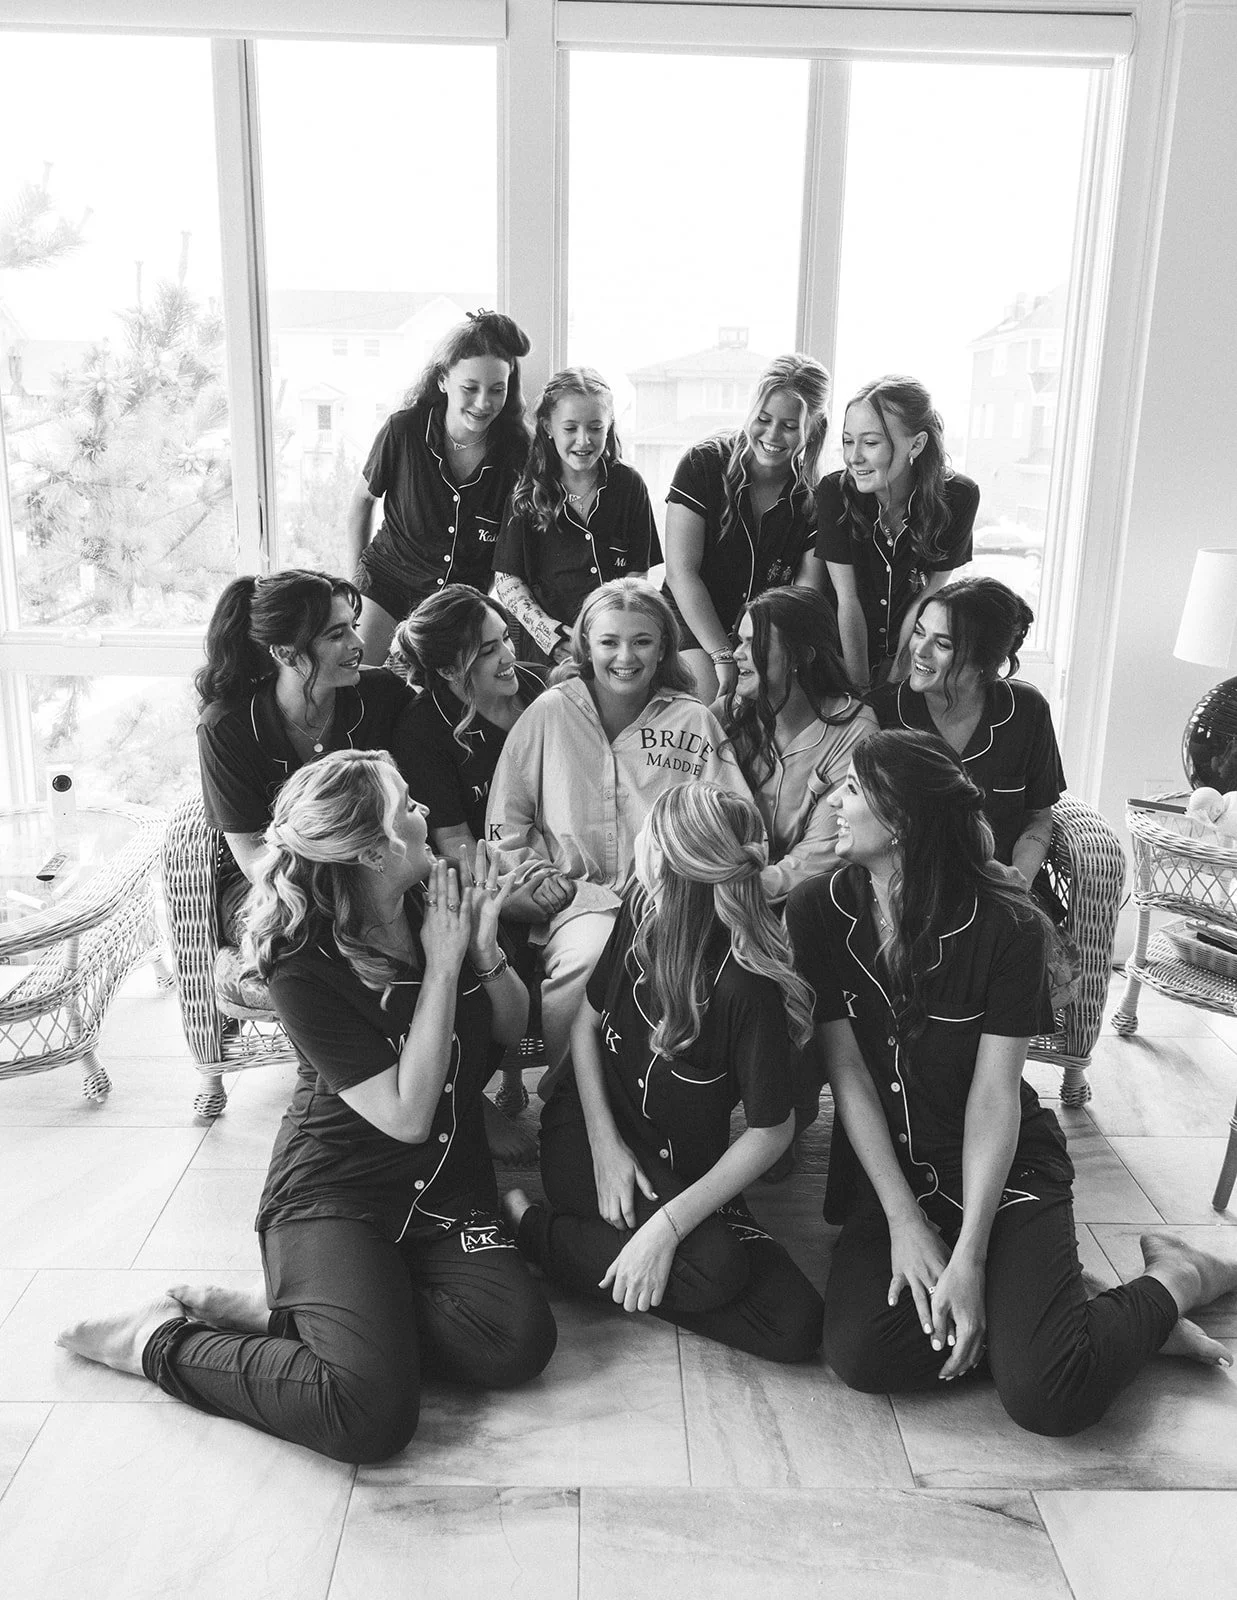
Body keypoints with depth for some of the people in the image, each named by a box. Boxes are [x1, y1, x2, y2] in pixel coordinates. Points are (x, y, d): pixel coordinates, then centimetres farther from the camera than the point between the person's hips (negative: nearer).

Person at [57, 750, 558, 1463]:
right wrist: (443, 965, -21)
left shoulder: (439, 898, -1)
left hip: (445, 1187, 6)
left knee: (518, 1342, -21)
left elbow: (513, 1026, 10)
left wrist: (483, 947, -11)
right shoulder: (305, 973, -17)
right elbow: (406, 1115, -21)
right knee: (372, 1412, -26)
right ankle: (161, 1338, -2)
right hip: (335, 1195, -6)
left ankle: (281, 1313, -4)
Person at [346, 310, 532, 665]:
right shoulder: (403, 431, -17)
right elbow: (362, 499, 2)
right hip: (387, 578, 0)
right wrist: (359, 573, 7)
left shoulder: (517, 449, -16)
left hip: (468, 591, 0)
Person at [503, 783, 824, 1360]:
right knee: (715, 1267, -29)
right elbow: (586, 1021, 3)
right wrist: (605, 1144, -11)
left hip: (683, 1170, 1)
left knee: (797, 1325, -18)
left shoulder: (748, 984, -24)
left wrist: (668, 1224, -26)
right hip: (591, 1126, 0)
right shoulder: (641, 911, -8)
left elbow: (771, 1131, -18)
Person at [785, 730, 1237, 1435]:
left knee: (1048, 1394, -20)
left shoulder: (1008, 926, -16)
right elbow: (848, 1074, -9)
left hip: (1006, 1165, -2)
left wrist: (969, 1256, -21)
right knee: (859, 1352, -23)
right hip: (890, 1165, 3)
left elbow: (995, 1093, -15)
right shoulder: (818, 913, -8)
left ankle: (1176, 1279, 8)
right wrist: (905, 1220, -15)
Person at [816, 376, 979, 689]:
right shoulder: (834, 492, -17)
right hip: (841, 656, 0)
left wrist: (895, 676, -11)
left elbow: (927, 596, -9)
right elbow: (847, 599, -16)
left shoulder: (959, 497, -15)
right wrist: (860, 687, -17)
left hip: (911, 654, 1)